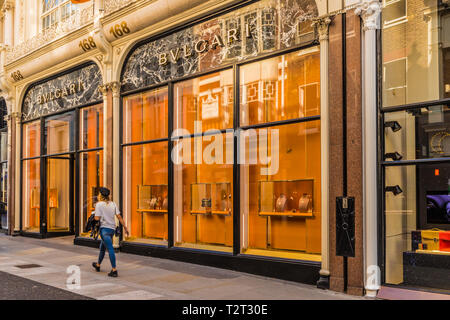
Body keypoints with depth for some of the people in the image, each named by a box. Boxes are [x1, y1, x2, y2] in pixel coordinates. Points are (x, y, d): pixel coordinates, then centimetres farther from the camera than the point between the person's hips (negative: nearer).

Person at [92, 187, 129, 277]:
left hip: (105, 229, -7)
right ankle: (98, 265, 40)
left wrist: (94, 214, 9)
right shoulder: (113, 204, 8)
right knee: (102, 247, 24)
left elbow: (97, 218, -14)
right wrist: (125, 227, 5)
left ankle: (114, 270, -15)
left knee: (110, 249, -12)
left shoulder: (99, 204, -7)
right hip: (112, 228, 7)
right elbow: (119, 216, 3)